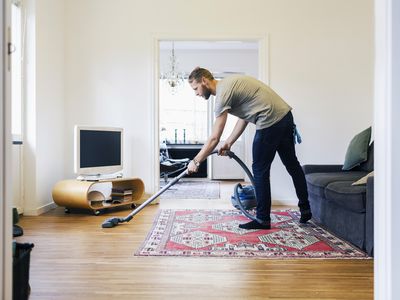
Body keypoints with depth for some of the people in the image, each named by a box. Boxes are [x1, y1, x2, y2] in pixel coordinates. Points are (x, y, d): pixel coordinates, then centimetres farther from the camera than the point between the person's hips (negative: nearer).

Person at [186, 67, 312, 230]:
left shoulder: (223, 92, -14)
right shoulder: (228, 84, 16)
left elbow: (214, 138, -16)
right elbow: (244, 118, 18)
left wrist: (195, 161, -7)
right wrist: (228, 143, 13)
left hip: (270, 121, -10)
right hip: (285, 114, 10)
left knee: (260, 171, 1)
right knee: (292, 164, 18)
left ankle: (263, 219, 12)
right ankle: (305, 209, 32)